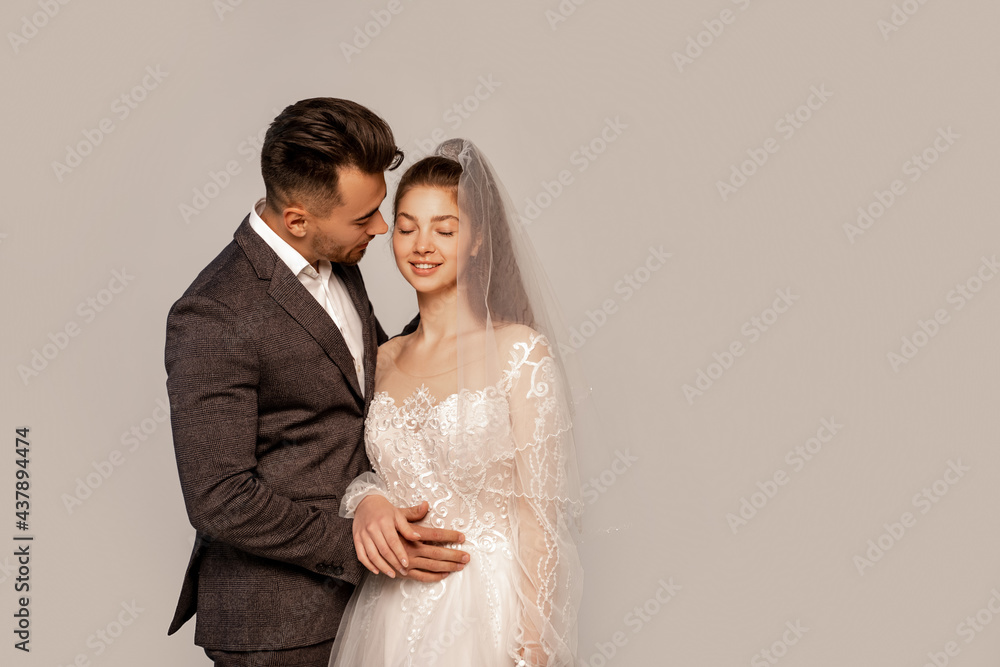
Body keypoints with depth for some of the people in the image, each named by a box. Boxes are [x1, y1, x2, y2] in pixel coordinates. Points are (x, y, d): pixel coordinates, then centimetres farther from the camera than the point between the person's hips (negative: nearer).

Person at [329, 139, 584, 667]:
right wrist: (365, 500, -7)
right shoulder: (385, 359, 5)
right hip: (392, 616, 5)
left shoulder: (519, 350, -10)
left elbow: (538, 510, -10)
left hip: (487, 614, -4)